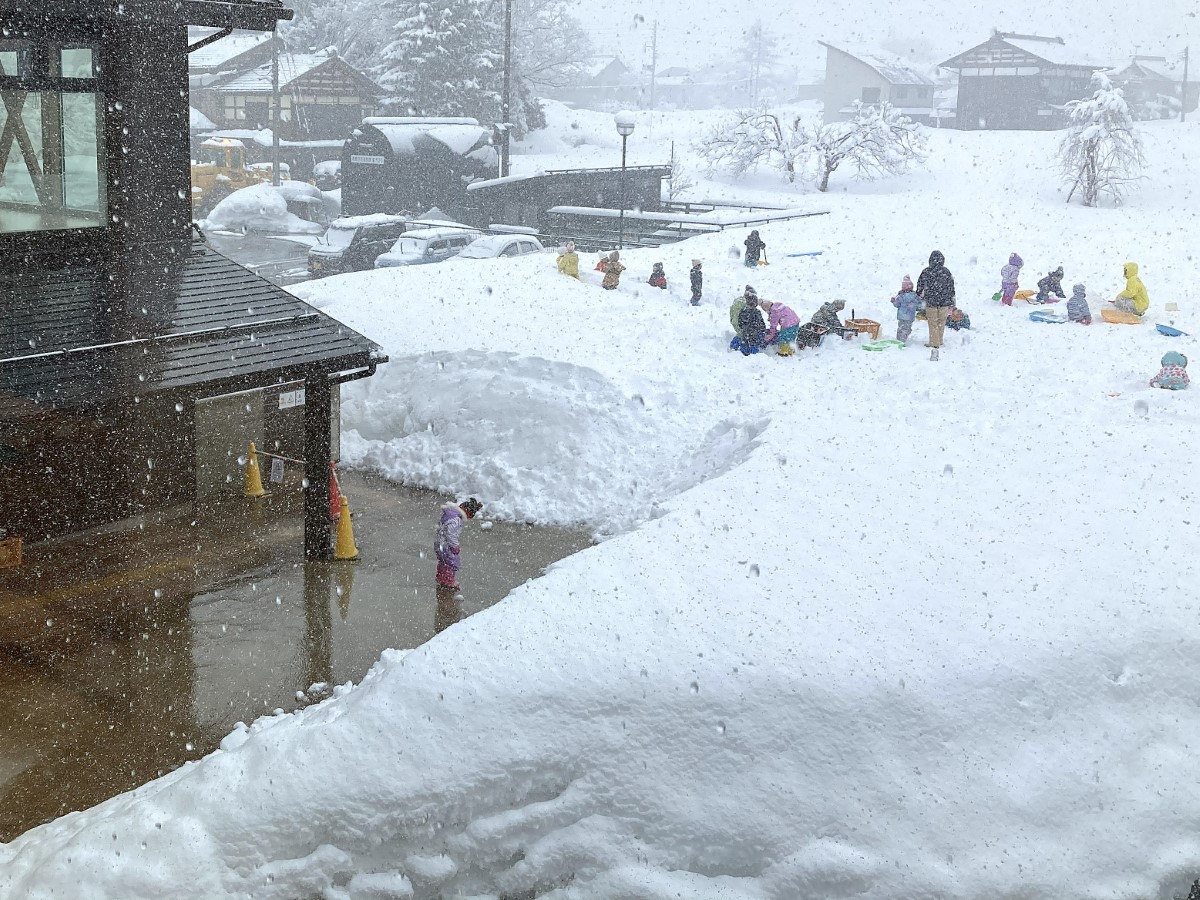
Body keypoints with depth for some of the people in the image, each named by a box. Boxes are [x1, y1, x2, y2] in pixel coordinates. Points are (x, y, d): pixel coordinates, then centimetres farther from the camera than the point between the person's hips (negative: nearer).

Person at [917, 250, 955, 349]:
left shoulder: (926, 272, -7)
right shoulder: (946, 272, -1)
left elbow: (920, 286, 2)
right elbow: (951, 288, 5)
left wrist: (919, 296, 21)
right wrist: (951, 303, 14)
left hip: (931, 302, -2)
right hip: (944, 302, 2)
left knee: (933, 323, 6)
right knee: (941, 323, 15)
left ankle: (934, 343, 8)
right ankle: (939, 341, 24)